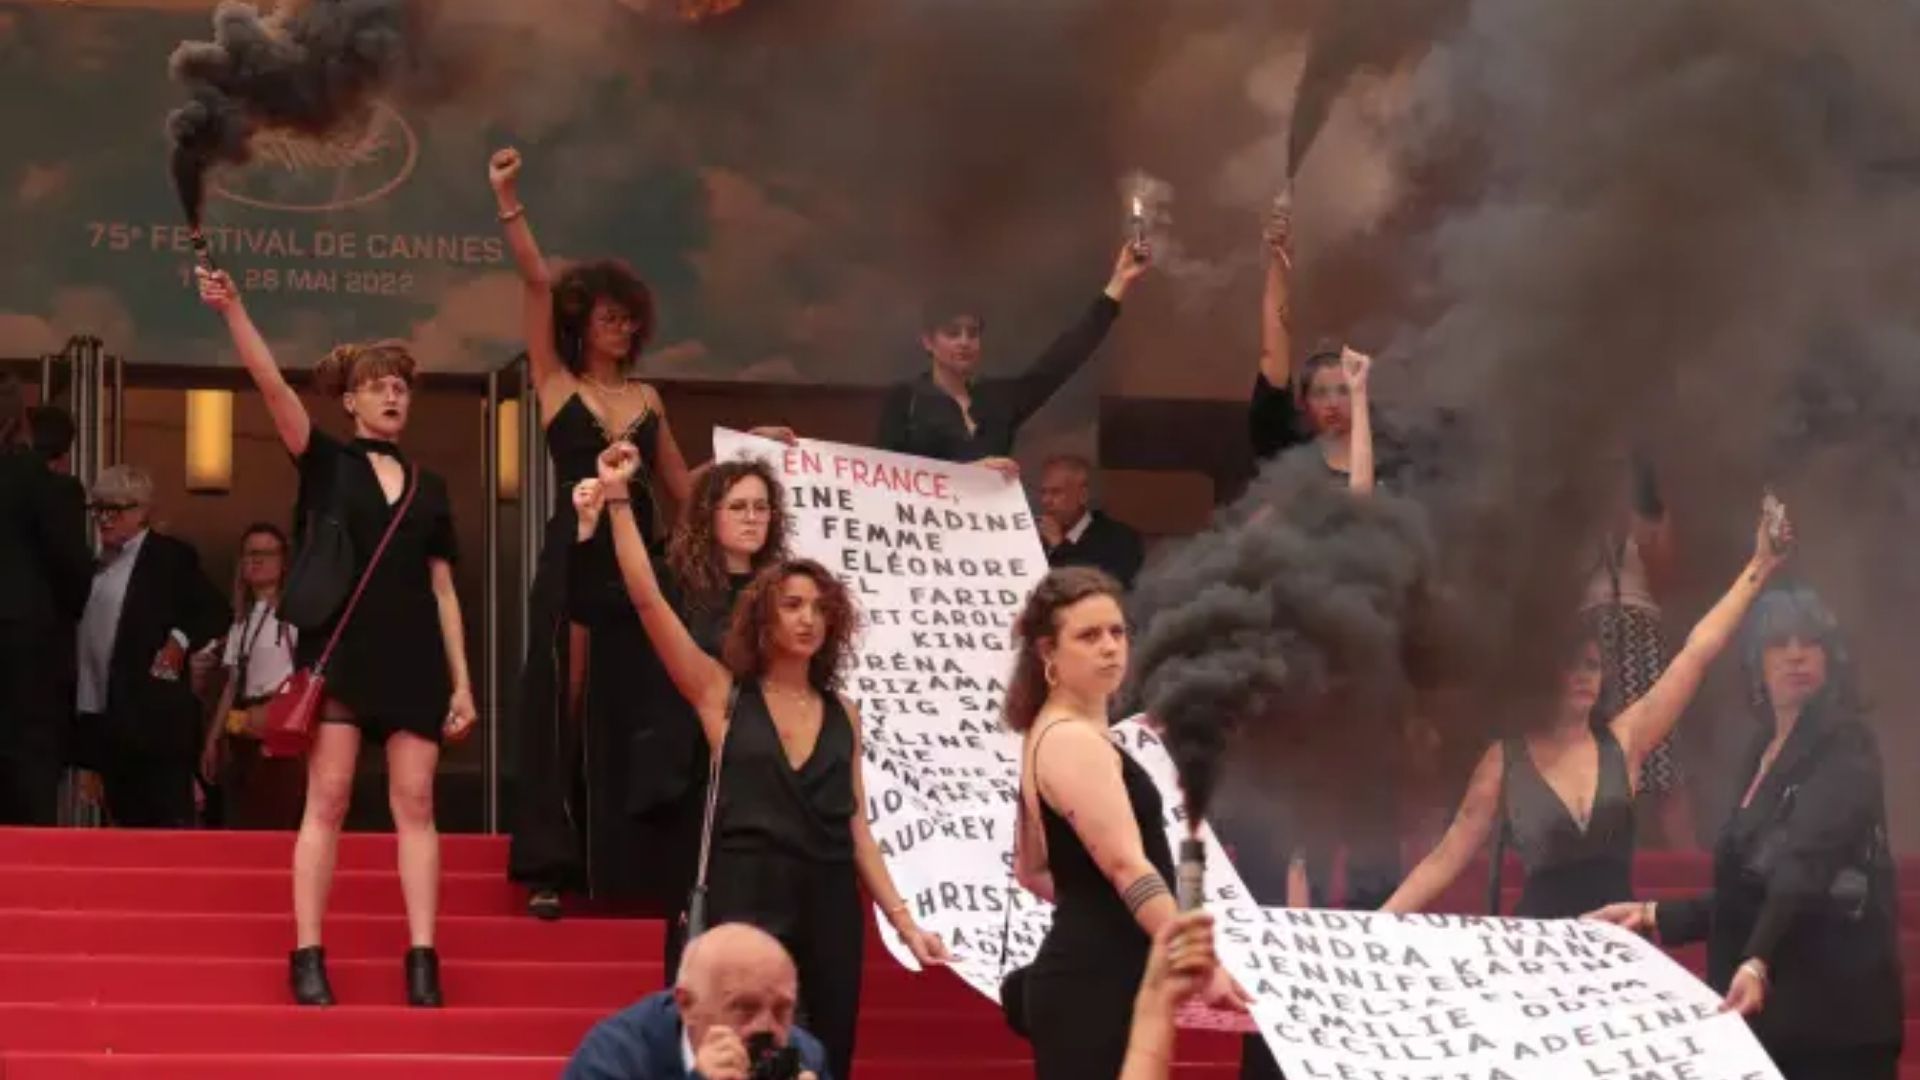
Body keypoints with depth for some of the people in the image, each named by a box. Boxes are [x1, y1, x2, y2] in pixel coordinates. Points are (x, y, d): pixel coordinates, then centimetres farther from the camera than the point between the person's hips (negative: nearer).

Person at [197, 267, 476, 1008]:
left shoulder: (428, 489, 14)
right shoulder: (326, 463, 6)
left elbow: (443, 590, 13)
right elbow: (270, 382, -8)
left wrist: (462, 680, 7)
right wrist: (232, 310, -21)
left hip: (412, 656, 3)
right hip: (340, 647, -3)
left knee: (415, 803, -2)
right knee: (328, 799, -7)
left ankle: (422, 960, -5)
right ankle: (307, 958, -7)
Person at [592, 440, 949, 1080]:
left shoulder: (842, 714, 12)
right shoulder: (724, 694, 2)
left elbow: (854, 826, 13)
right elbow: (647, 599, -6)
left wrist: (902, 919, 7)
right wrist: (619, 500, -14)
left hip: (829, 905, 4)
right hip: (747, 898, -4)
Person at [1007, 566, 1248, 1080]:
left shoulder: (1049, 735, 17)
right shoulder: (1074, 742, -16)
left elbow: (1032, 870, 25)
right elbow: (1126, 864, -26)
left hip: (1091, 976, 11)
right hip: (1096, 983, -11)